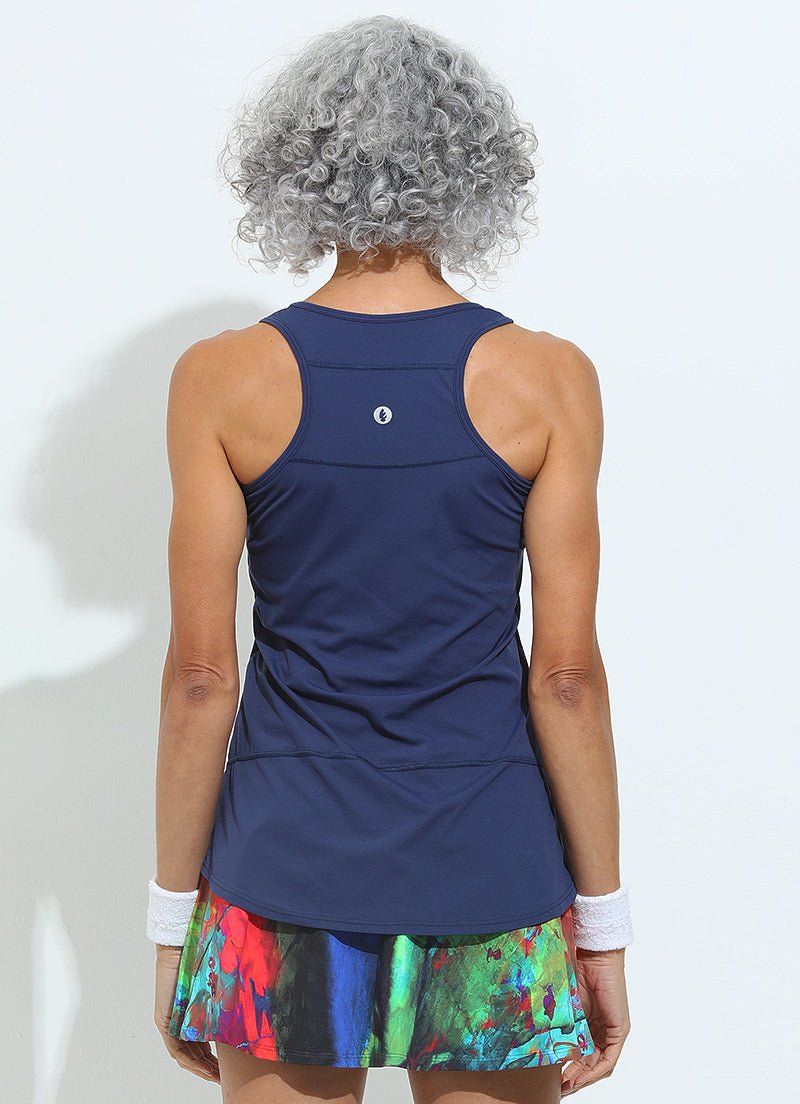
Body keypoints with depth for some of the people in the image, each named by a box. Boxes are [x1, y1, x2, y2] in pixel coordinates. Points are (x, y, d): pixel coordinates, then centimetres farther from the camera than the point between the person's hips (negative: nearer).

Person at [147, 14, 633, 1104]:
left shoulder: (223, 379, -6)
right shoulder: (547, 379, -6)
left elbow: (200, 674, -5)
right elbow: (566, 676, -7)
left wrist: (174, 914, 5)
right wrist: (604, 923, 2)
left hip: (287, 855, 0)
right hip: (488, 865, 0)